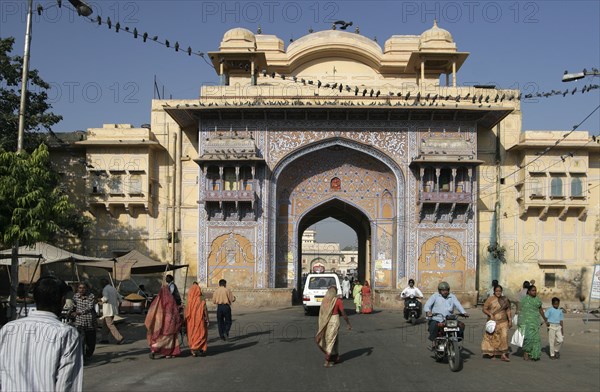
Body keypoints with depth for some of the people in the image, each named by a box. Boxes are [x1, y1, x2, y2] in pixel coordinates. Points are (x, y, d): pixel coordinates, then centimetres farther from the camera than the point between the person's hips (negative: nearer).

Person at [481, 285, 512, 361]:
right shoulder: (490, 299, -2)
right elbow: (484, 309, -3)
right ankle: (492, 354, 22)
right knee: (492, 338, 6)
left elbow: (508, 310, 11)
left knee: (504, 336, -13)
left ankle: (503, 355, -12)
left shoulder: (505, 300, 6)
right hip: (493, 322, -1)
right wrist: (490, 314, -18)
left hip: (503, 322, 1)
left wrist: (510, 320, 6)